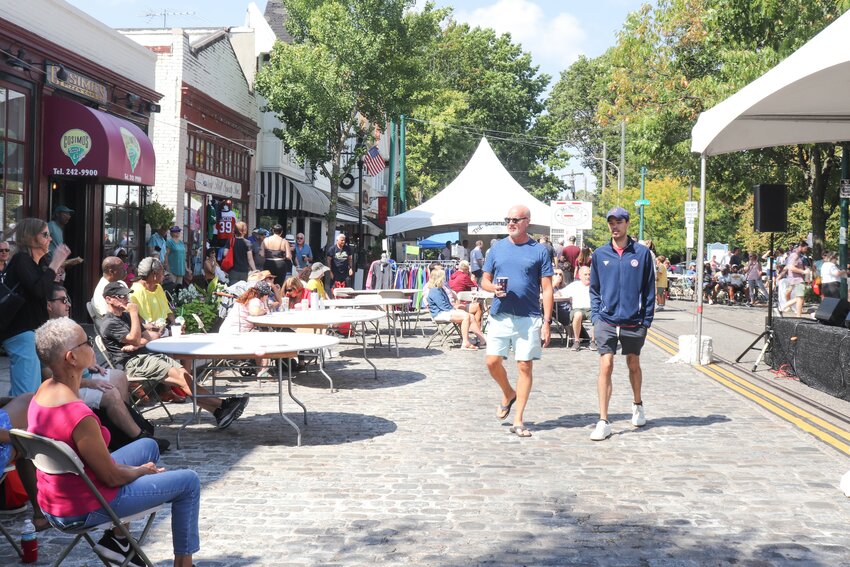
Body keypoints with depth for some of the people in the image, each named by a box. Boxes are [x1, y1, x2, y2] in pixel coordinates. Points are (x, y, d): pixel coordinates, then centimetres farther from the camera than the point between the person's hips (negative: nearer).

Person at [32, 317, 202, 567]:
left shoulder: (44, 390, -4)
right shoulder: (79, 414, -33)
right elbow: (112, 478, -22)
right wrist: (142, 470, -2)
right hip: (84, 508, -9)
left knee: (148, 446, 24)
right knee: (188, 481, 2)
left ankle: (117, 538, 25)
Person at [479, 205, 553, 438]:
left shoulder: (539, 251, 1)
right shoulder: (497, 248, 9)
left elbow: (547, 289, 0)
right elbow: (484, 280, 13)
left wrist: (546, 322, -7)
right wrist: (494, 288, -11)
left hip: (529, 318, -2)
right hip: (500, 316, 2)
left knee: (525, 366, 0)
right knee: (493, 362, -3)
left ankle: (518, 421, 9)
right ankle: (508, 394, 29)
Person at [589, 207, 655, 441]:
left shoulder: (642, 253, -1)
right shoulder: (600, 254, 3)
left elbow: (649, 290, 2)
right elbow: (594, 290, 10)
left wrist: (646, 321, -1)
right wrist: (595, 318, 1)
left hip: (633, 322, 0)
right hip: (606, 321, 0)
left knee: (633, 365, 17)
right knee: (606, 366, -10)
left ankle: (638, 405, 43)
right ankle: (603, 422, -6)